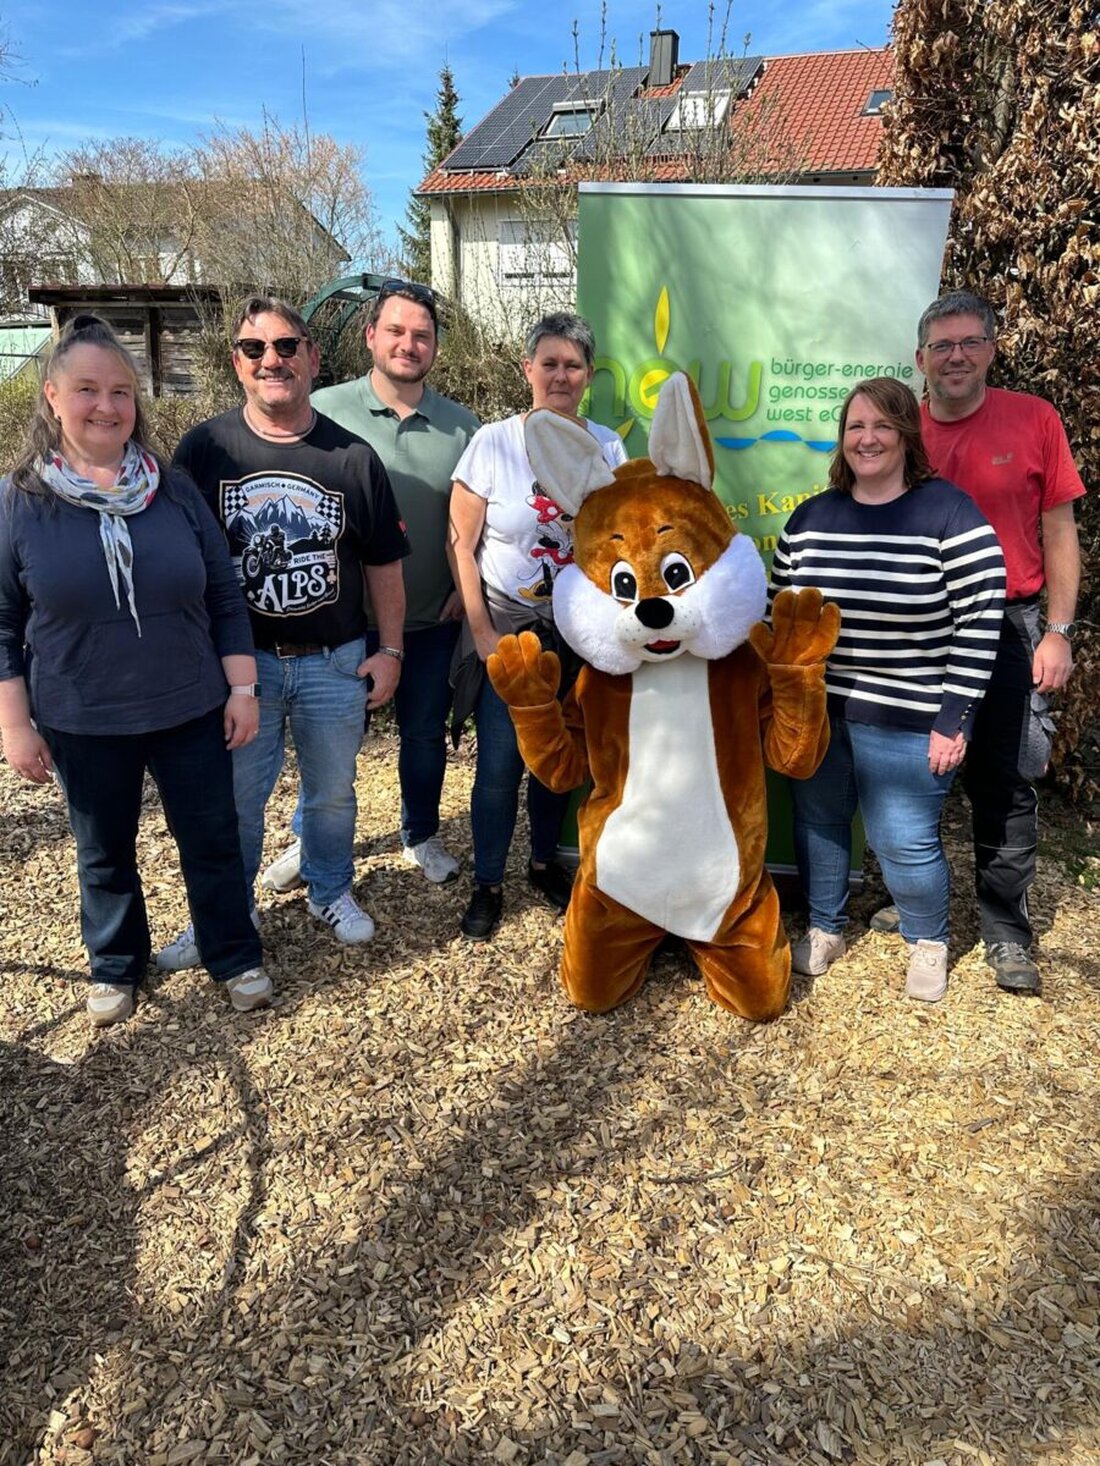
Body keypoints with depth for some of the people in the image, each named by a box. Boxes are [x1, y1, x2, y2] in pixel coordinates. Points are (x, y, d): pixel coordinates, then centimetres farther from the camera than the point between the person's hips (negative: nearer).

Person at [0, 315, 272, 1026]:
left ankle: (237, 957, 33)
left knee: (213, 840, 12)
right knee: (105, 853, 17)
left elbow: (226, 598, 2)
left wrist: (242, 687, -1)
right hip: (82, 724, 0)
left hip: (191, 712, 1)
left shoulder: (174, 490, -2)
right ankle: (116, 966, 40)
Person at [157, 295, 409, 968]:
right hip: (238, 660, 0)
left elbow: (383, 561, 5)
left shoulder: (353, 456, -2)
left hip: (336, 660, 1)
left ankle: (333, 892, 37)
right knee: (235, 797, 9)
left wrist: (390, 650, 3)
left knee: (333, 791, 15)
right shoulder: (203, 449, -4)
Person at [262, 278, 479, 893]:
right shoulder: (327, 411, -7)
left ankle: (422, 836, 37)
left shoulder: (461, 426, 1)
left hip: (432, 620, 2)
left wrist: (465, 586, -1)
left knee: (425, 735, 16)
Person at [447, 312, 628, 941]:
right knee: (500, 764, -2)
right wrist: (483, 633, -10)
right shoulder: (493, 442, -8)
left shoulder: (608, 446, 0)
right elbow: (462, 545, -7)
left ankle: (545, 863, 35)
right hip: (504, 632, -2)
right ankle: (488, 885, 17)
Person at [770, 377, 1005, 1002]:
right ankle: (825, 928, 38)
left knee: (905, 842, 2)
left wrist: (954, 719, -13)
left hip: (904, 722, -4)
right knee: (818, 824, 14)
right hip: (813, 713, 4)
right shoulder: (810, 517, 5)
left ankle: (929, 941, 31)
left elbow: (980, 624, -11)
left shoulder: (950, 513, -9)